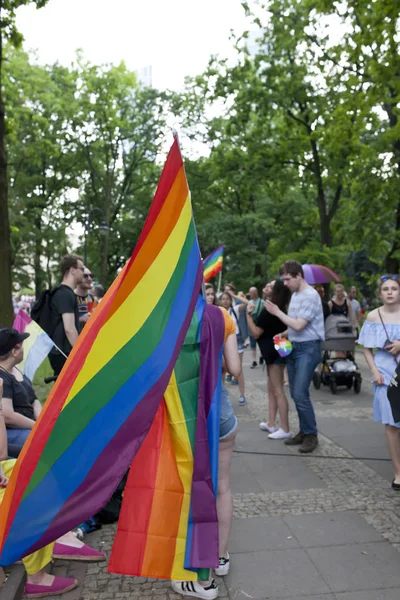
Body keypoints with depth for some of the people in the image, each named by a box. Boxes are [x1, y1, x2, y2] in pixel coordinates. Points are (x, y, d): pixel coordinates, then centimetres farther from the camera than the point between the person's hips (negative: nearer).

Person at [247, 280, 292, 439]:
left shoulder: (268, 310, -20)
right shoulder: (279, 308, 10)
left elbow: (256, 333, -18)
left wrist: (249, 314, -12)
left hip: (274, 352, -10)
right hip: (275, 351, 10)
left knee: (278, 391, -7)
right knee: (272, 389, 16)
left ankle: (285, 429, -3)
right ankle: (271, 424, 25)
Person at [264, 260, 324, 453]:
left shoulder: (310, 295, -15)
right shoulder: (295, 294, 12)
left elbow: (299, 325, -19)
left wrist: (277, 312, -11)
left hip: (308, 348, -9)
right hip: (294, 347, 9)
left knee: (301, 393, -11)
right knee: (295, 394, 11)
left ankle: (312, 435, 4)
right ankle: (304, 431, 23)